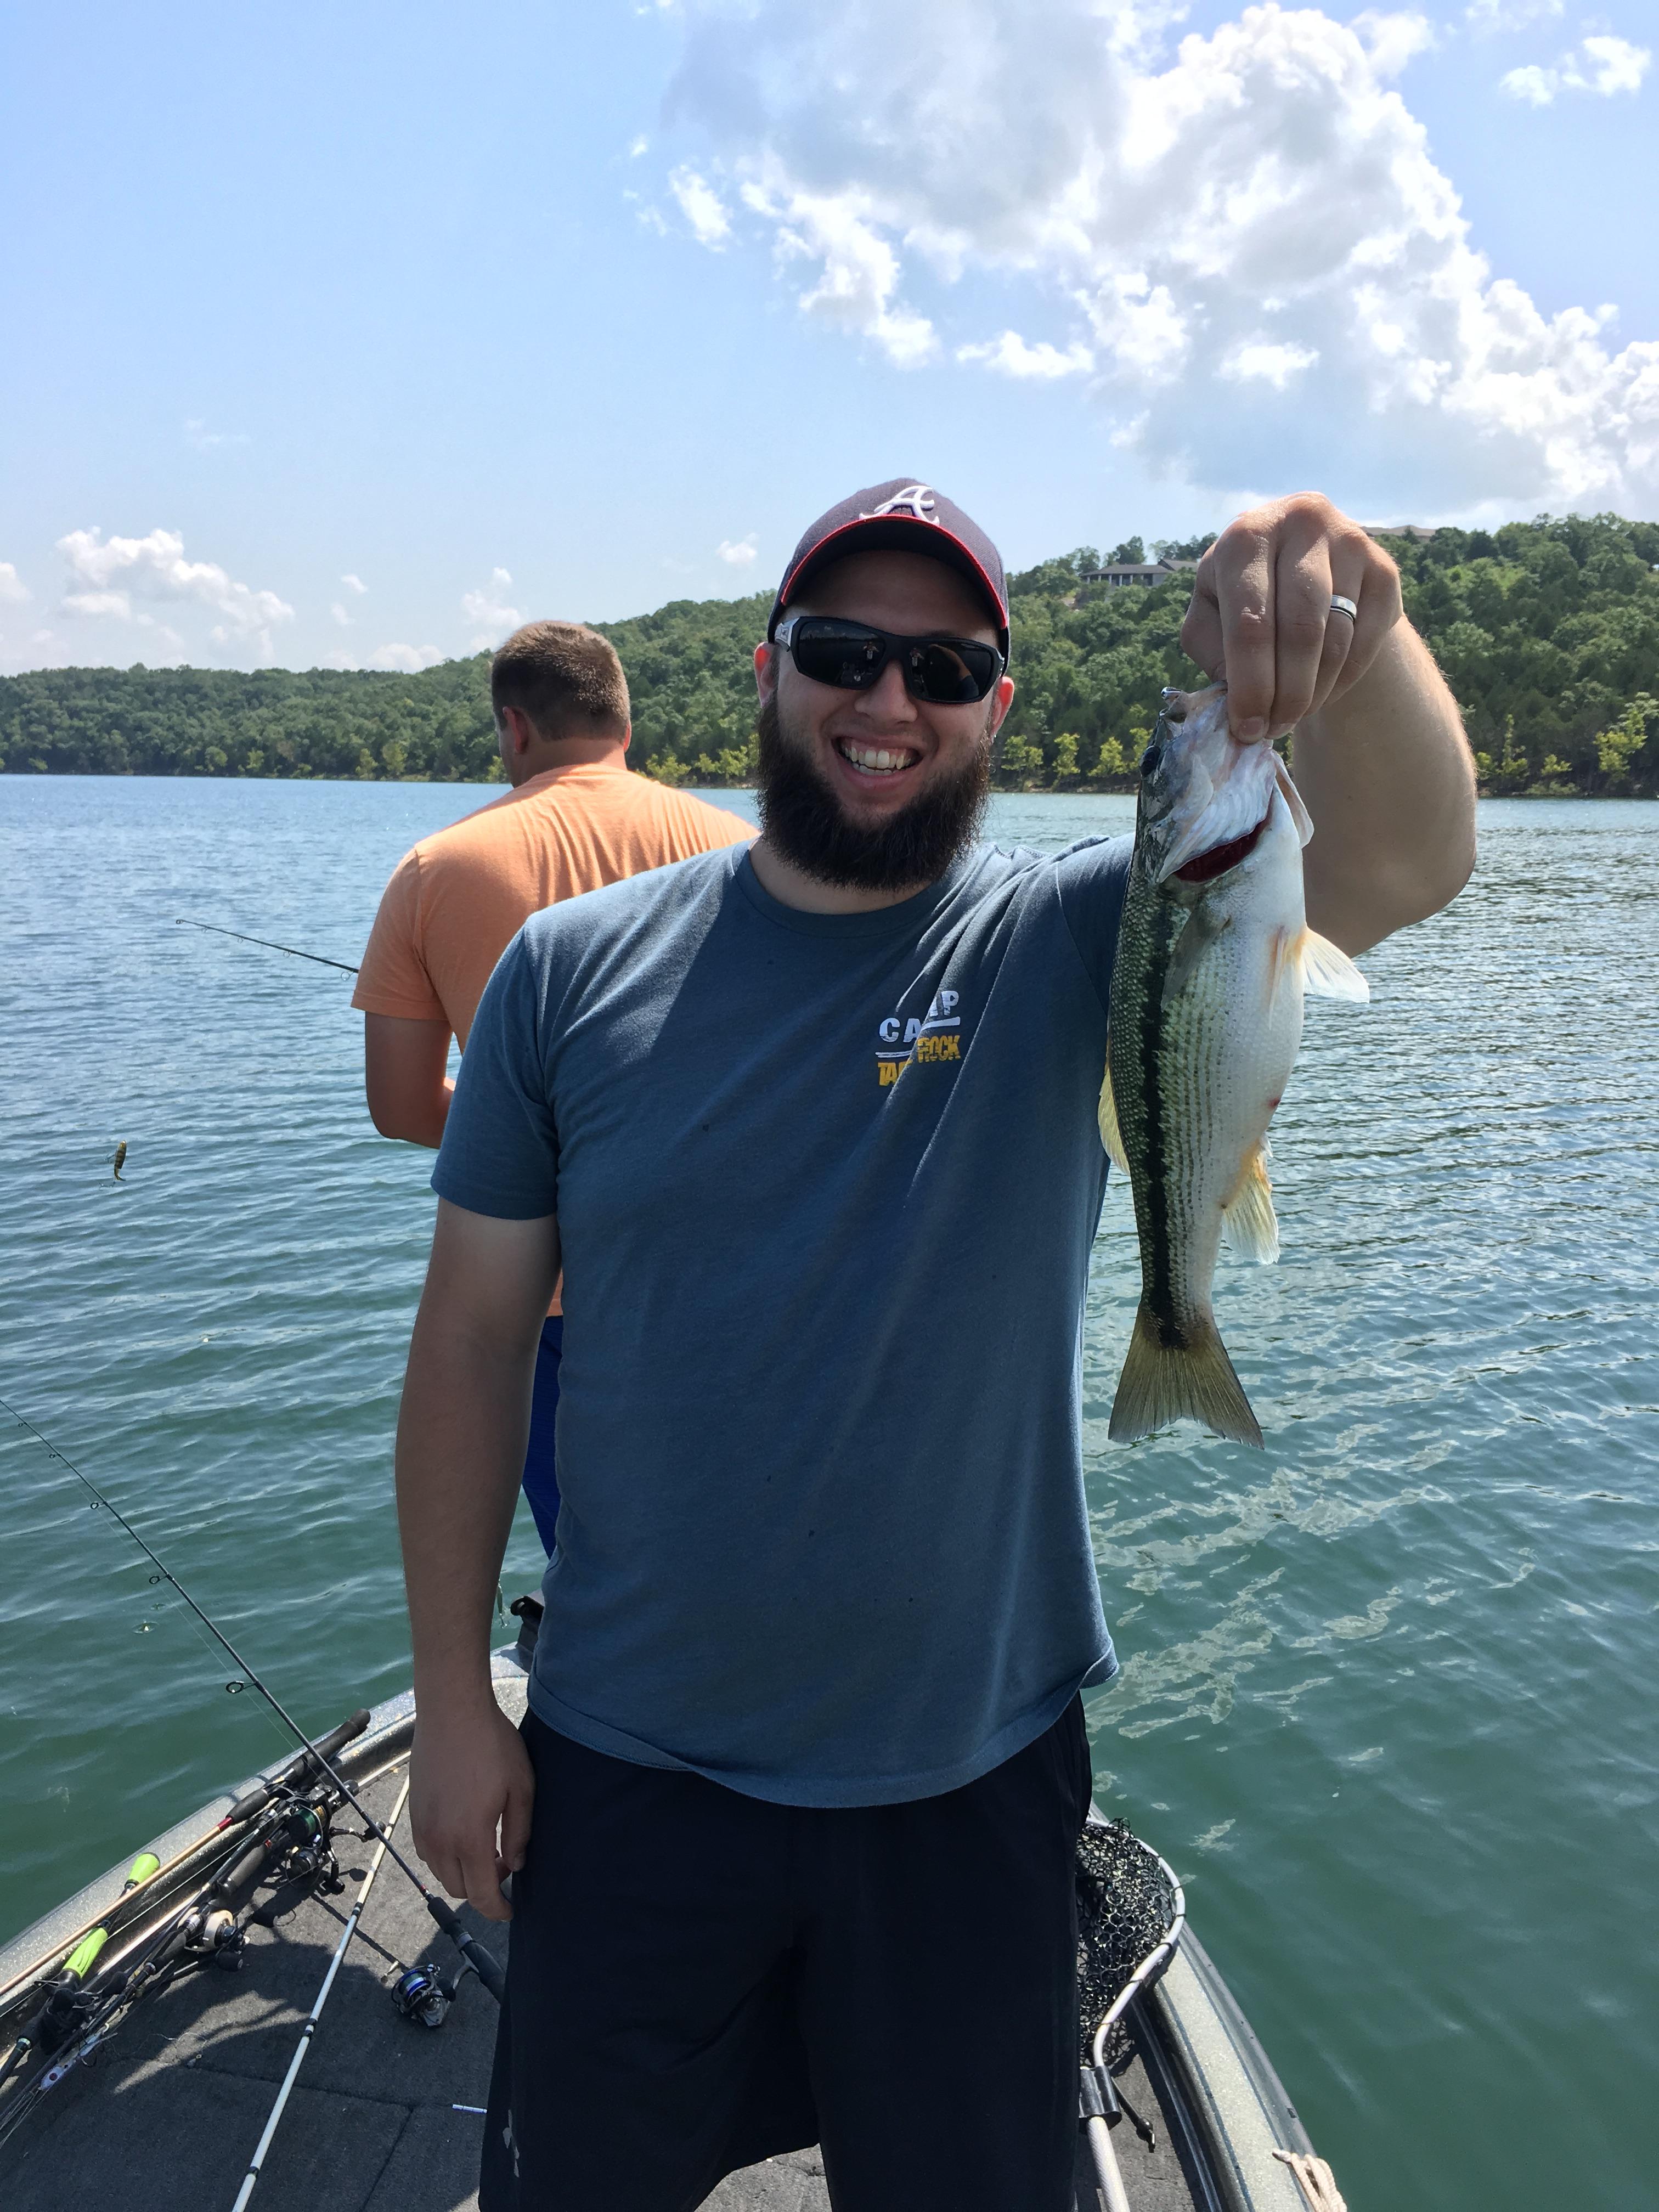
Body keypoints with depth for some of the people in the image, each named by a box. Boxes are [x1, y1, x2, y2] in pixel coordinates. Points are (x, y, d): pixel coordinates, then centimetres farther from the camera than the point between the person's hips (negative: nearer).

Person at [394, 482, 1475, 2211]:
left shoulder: (1075, 946, -9)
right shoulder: (572, 968, -6)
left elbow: (1404, 863, -23)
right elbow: (475, 1337, -4)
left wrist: (1352, 628, -44)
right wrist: (452, 1699, -2)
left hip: (970, 1776, 0)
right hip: (626, 1773, 1)